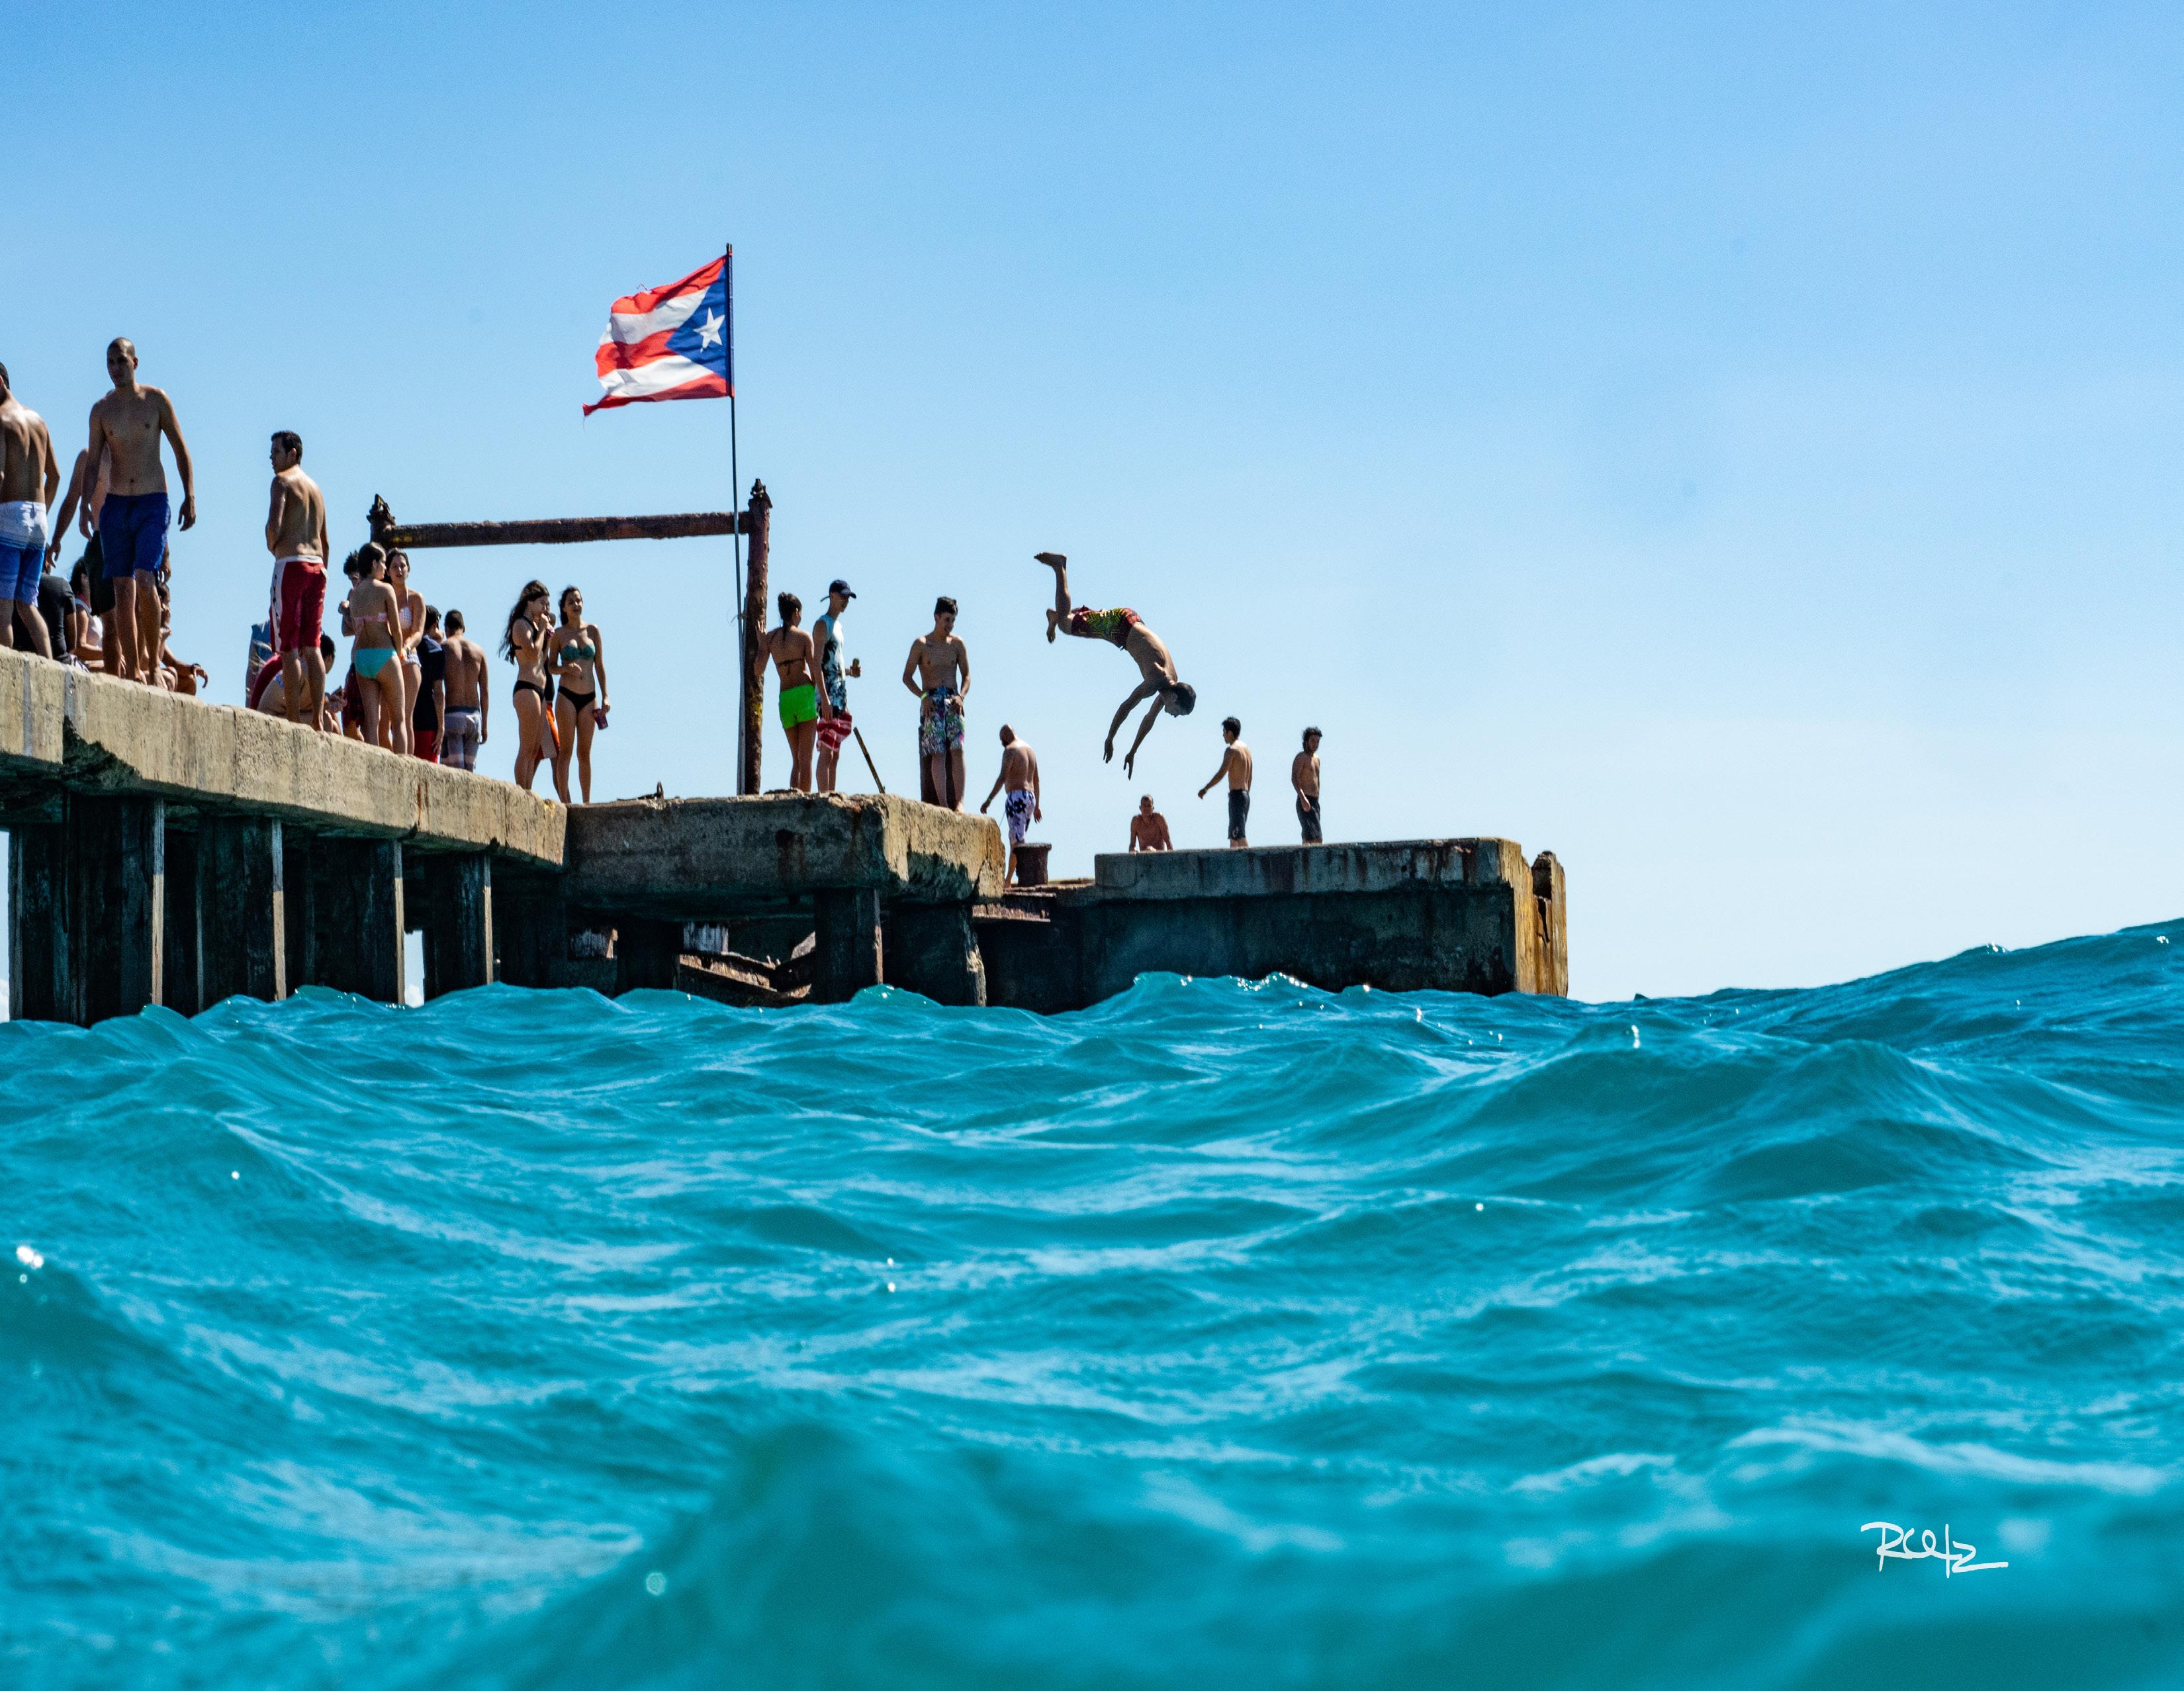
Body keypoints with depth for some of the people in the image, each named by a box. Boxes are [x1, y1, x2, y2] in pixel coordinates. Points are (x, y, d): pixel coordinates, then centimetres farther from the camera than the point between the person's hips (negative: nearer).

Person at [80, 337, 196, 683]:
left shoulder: (155, 400, 2)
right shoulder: (101, 410, 7)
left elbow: (181, 450, 5)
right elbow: (93, 462, 8)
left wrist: (190, 496, -4)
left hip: (152, 502, -3)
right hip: (115, 505, 3)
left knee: (144, 582, -17)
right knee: (122, 590, -1)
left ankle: (153, 663, -7)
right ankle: (132, 670, 2)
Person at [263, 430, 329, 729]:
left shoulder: (283, 481, -4)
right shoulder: (315, 488, 21)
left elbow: (275, 524, -18)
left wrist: (272, 547, 1)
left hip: (291, 563, -7)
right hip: (317, 567, 7)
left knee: (289, 648, -7)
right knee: (311, 648, 7)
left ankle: (294, 720, -12)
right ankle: (317, 720, 3)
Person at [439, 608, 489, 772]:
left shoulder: (442, 648, -1)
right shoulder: (478, 650, 10)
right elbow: (485, 693, 8)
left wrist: (439, 725, -6)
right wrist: (484, 725, 13)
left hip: (451, 715, -4)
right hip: (474, 715, 4)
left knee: (453, 771, -8)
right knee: (469, 769, 9)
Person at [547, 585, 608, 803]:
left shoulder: (593, 630, 9)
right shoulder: (558, 634, 3)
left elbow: (599, 665, 10)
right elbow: (550, 666, 3)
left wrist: (605, 697, 4)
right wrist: (566, 668, -18)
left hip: (589, 697, 2)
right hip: (566, 696, -2)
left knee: (585, 753, 5)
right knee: (565, 751, -6)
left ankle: (587, 802, 7)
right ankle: (564, 802, -8)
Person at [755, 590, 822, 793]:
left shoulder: (769, 637, 7)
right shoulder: (803, 637, -2)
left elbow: (758, 670, 1)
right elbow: (815, 670, -6)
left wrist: (760, 643, 14)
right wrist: (826, 700, 0)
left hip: (785, 700, 4)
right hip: (805, 693, -4)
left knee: (796, 760, 12)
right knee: (805, 758, -3)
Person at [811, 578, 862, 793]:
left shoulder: (838, 626, 20)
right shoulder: (822, 625, -8)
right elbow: (817, 665, -16)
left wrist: (850, 671, 7)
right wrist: (825, 699, -24)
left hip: (840, 695, 10)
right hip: (829, 696, -10)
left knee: (835, 754, 9)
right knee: (826, 753, -13)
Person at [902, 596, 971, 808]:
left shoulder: (957, 644, 9)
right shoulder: (921, 644, 3)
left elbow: (966, 676, 11)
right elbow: (907, 677, 3)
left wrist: (961, 696, -9)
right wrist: (923, 696, -13)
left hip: (953, 701, 2)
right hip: (931, 703, -2)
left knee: (957, 750, -12)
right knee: (938, 753, -9)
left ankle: (959, 801, -16)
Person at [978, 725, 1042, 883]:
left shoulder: (1010, 750, -8)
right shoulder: (1030, 749, 18)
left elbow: (1003, 777, -18)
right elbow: (1036, 781, 22)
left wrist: (989, 801, -19)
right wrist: (1037, 806, 28)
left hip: (1016, 797, -9)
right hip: (1031, 798, 9)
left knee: (1018, 841, -11)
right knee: (1015, 839, 16)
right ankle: (1008, 881, 20)